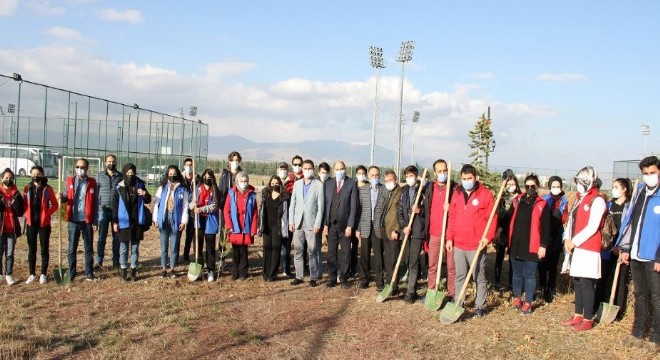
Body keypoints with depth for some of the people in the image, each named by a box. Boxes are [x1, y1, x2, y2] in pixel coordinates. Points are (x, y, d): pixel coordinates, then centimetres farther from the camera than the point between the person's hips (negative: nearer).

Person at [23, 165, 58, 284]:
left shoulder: (47, 188, -3)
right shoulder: (27, 188, 3)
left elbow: (55, 205, 1)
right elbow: (24, 204, 9)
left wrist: (47, 214, -12)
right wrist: (27, 215, -6)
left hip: (44, 223, -2)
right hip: (31, 223, 2)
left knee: (44, 249, 4)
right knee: (31, 249, 8)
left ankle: (43, 274, 13)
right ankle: (32, 274, 16)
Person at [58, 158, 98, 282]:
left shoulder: (92, 182, 0)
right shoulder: (70, 181, 5)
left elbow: (95, 203, 0)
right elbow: (66, 197, 8)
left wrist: (95, 221, -4)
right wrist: (61, 196, -16)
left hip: (87, 220, -1)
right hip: (73, 220, 1)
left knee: (88, 248, 8)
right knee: (72, 248, 6)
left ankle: (89, 273, 16)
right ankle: (71, 273, 15)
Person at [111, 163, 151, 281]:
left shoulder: (140, 185, 1)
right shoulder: (119, 188, -4)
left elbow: (148, 200, 9)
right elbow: (115, 206, -2)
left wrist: (145, 194, -14)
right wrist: (115, 222, -5)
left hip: (137, 222, 2)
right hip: (124, 222, -2)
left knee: (135, 247, 8)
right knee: (123, 247, 7)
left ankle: (134, 269, 15)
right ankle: (123, 269, 15)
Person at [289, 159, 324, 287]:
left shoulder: (319, 185, -2)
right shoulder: (297, 184, 10)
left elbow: (320, 206, -4)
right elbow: (292, 204, 10)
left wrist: (317, 224, -10)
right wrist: (291, 221, 3)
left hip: (311, 223, -3)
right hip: (298, 223, 4)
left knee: (312, 252, 0)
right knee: (298, 251, 6)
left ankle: (313, 277, 8)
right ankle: (299, 276, 14)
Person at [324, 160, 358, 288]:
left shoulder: (352, 184, -3)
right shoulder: (329, 183, 7)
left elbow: (353, 206, -5)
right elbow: (326, 204, 6)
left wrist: (350, 226, -10)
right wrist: (325, 224, -1)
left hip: (345, 225, -2)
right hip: (331, 224, 2)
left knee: (345, 253, 6)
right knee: (331, 253, 7)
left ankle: (344, 278, 17)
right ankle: (332, 278, 17)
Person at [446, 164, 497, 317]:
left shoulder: (485, 194, -6)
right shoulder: (457, 194, 8)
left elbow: (492, 218, -7)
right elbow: (452, 217, 11)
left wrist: (487, 237, -16)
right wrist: (449, 238, 7)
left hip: (477, 245, -4)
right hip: (458, 244, 5)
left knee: (479, 277, 5)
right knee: (459, 276, 14)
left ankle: (480, 306, 15)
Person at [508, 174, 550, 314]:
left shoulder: (542, 204, -4)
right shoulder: (517, 201, 8)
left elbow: (545, 227, -6)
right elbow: (509, 220, 12)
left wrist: (543, 245, -11)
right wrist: (509, 241, 9)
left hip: (532, 247, -4)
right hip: (515, 245, 4)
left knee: (529, 275, 4)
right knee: (517, 274, 15)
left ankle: (528, 303, 13)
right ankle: (517, 298, 29)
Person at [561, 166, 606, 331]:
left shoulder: (597, 200, -10)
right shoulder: (579, 199, 16)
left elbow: (592, 227, -16)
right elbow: (571, 220, 15)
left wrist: (574, 241, -11)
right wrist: (567, 239, 1)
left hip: (589, 249, -8)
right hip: (576, 248, 8)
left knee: (586, 284, -4)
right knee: (577, 283, 14)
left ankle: (588, 320, 4)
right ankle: (578, 315, 24)